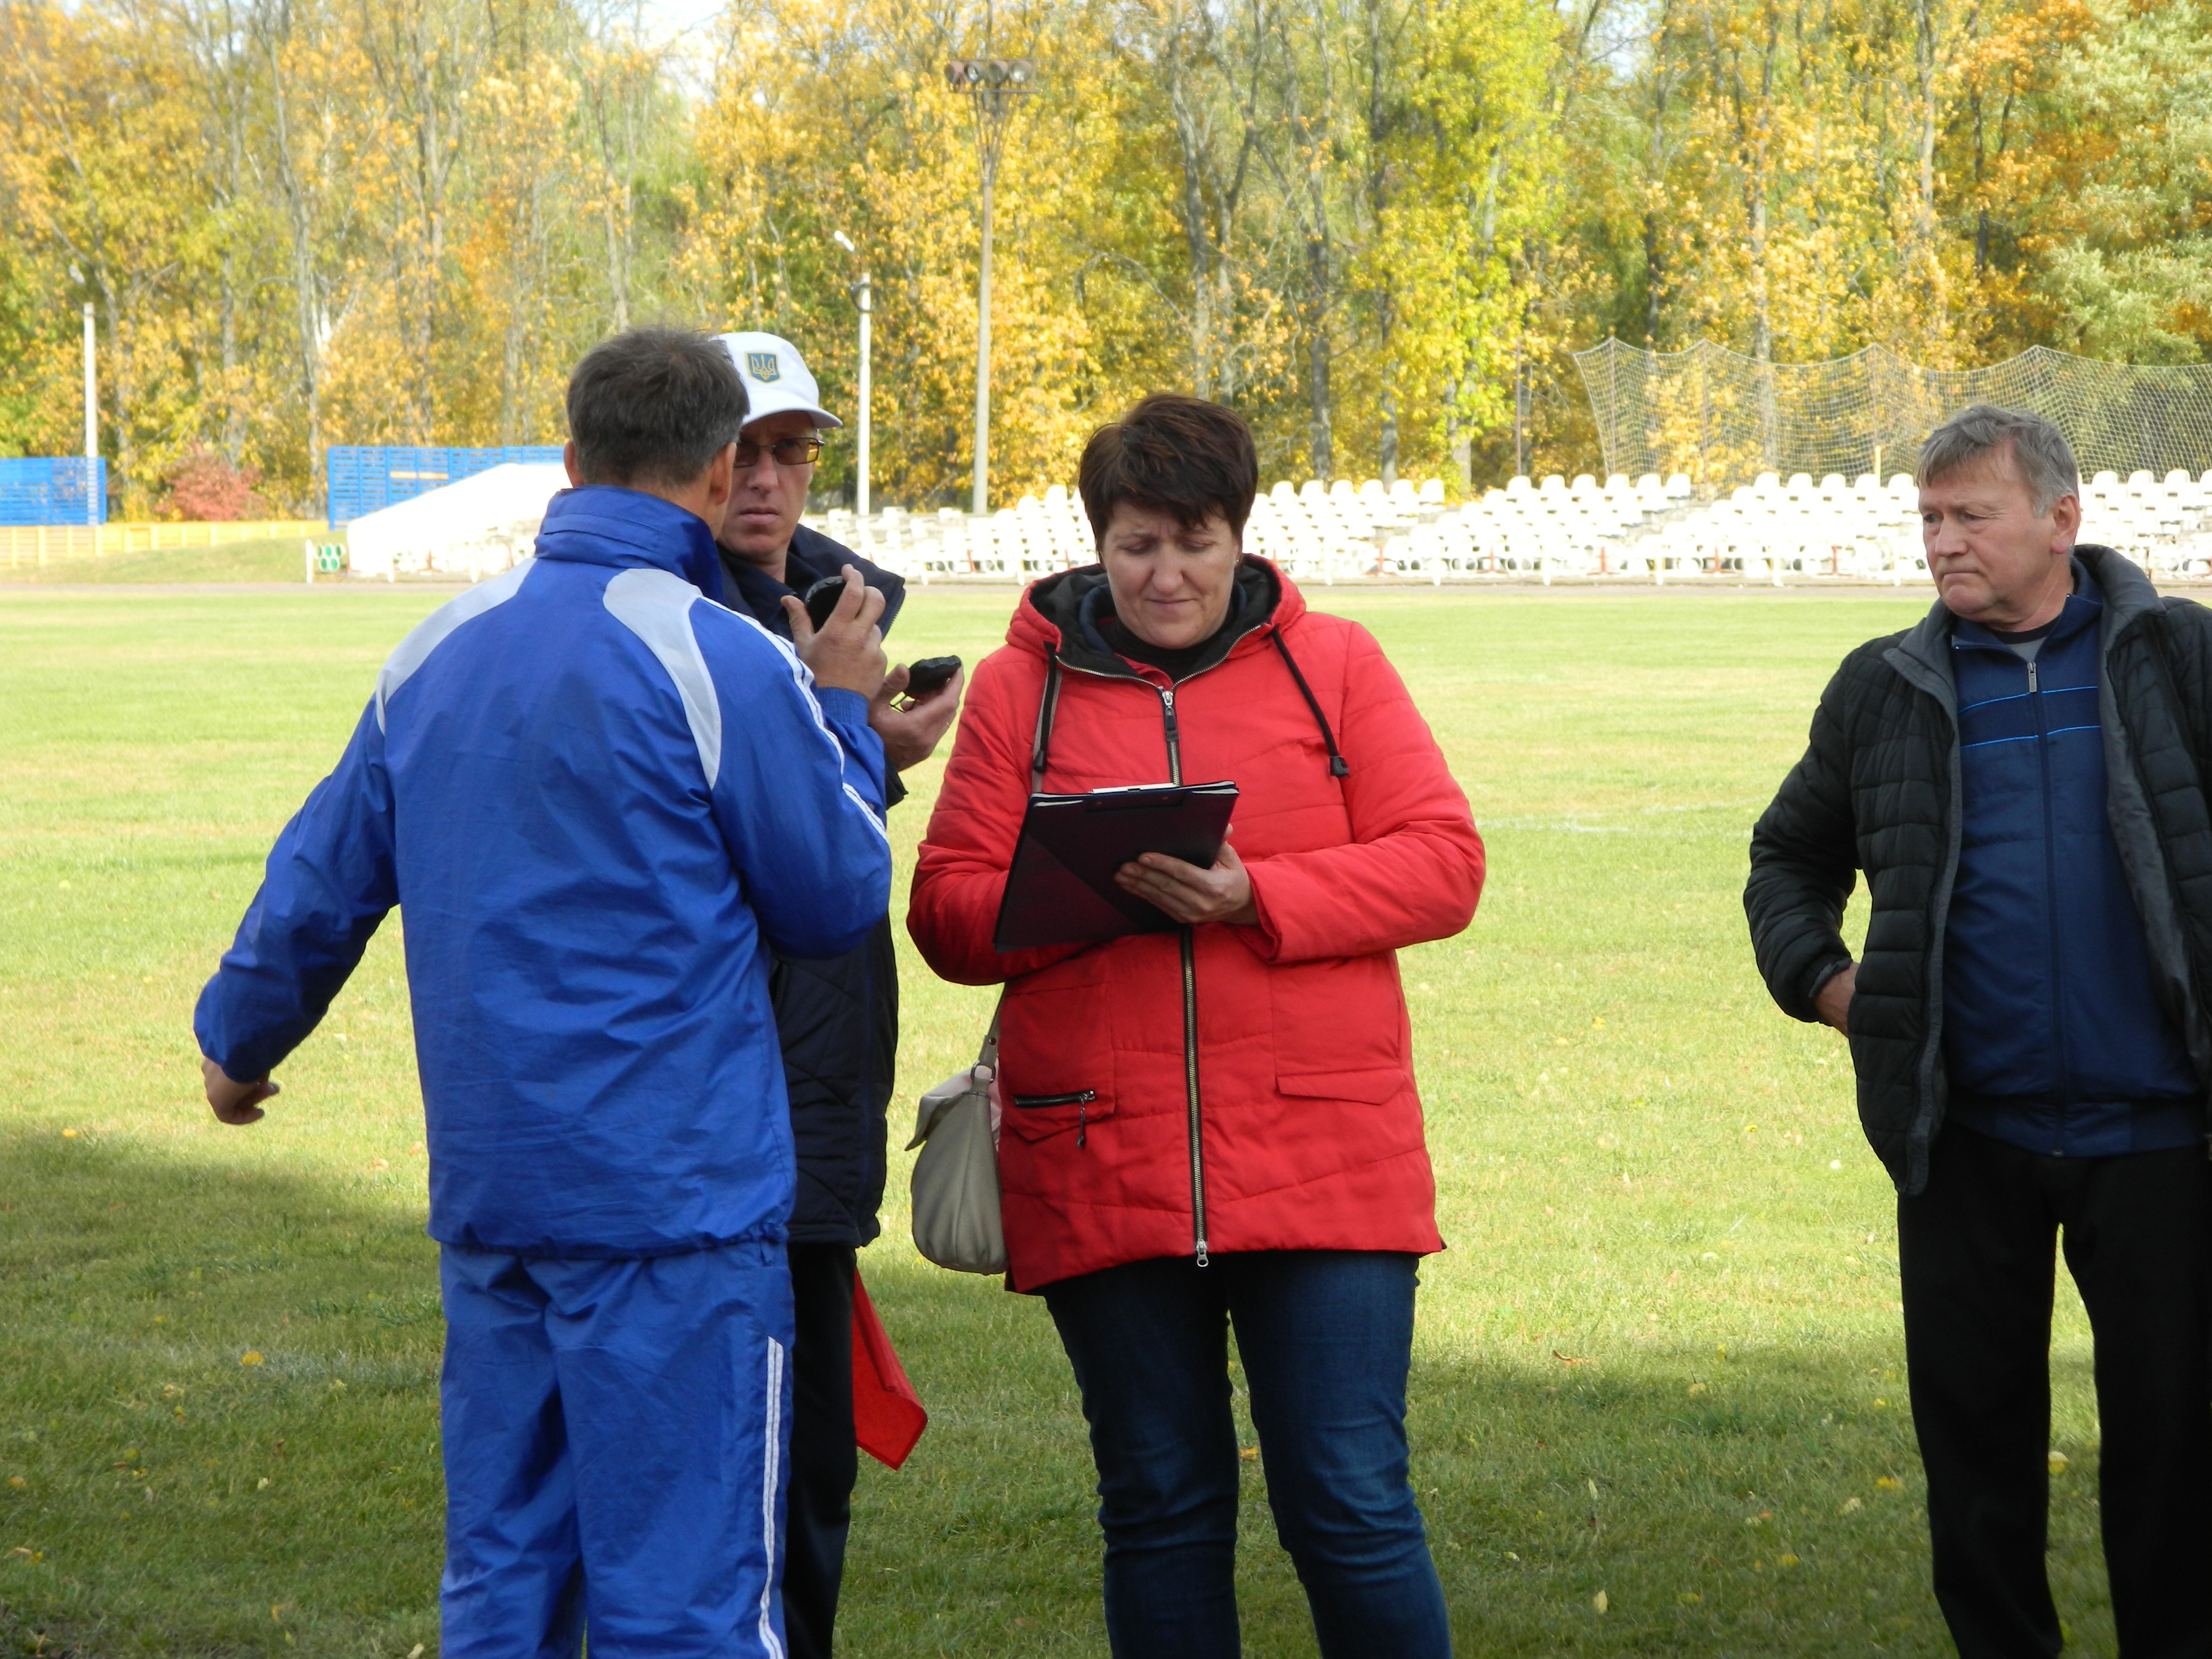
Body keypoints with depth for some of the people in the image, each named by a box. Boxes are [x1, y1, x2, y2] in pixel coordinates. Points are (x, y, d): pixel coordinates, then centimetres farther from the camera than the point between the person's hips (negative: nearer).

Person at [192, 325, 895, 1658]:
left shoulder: (438, 652, 9)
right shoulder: (723, 664, -12)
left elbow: (319, 885, 18)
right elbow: (839, 900, -2)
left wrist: (239, 1040, 35)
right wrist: (842, 712, 13)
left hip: (484, 1187, 7)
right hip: (672, 1198, -7)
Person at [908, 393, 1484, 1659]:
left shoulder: (1332, 665, 7)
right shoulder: (1022, 687, 8)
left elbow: (1441, 865, -1)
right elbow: (950, 913, 3)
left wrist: (1255, 896, -14)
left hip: (1323, 1164, -1)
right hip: (1103, 1167, 1)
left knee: (1353, 1507, -3)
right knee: (1161, 1511, 9)